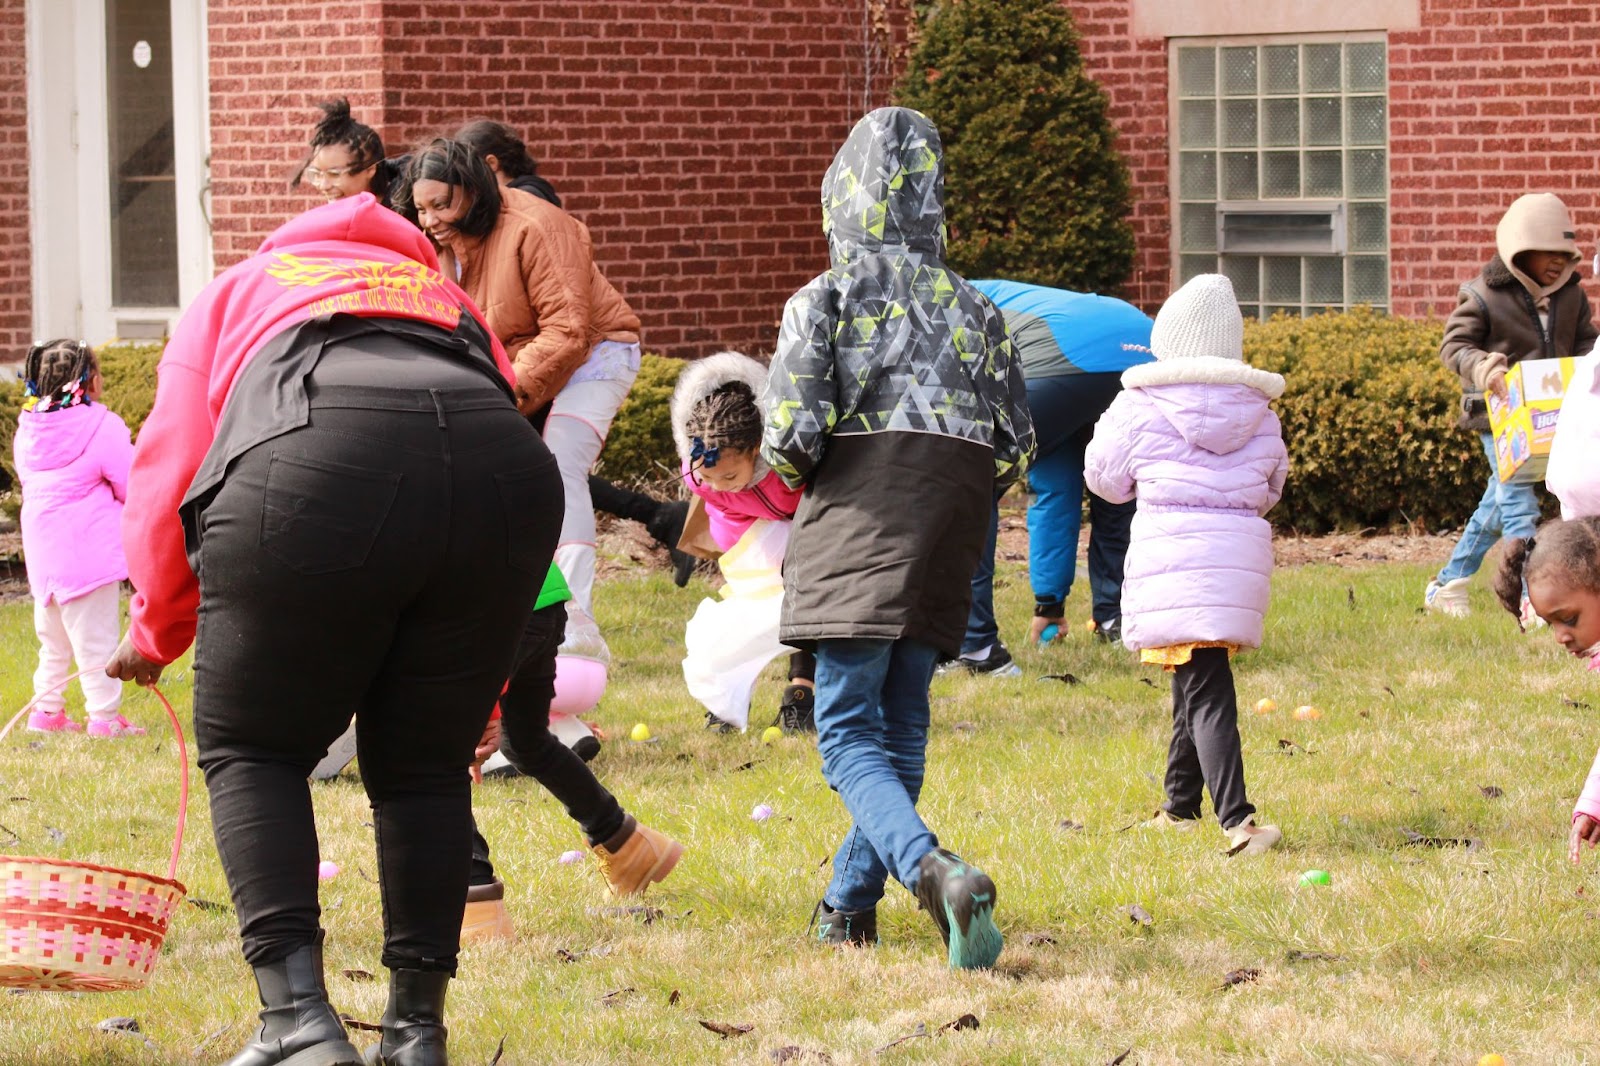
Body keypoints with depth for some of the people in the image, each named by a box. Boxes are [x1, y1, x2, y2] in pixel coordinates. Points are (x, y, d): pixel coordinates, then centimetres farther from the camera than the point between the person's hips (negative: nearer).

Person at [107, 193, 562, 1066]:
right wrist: (479, 686, 39)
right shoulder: (444, 295, 40)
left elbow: (167, 473, 22)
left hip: (312, 470, -3)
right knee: (424, 767, 19)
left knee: (252, 749, 12)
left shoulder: (234, 293, 33)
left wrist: (156, 633, 38)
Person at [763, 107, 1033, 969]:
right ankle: (849, 905, 22)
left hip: (855, 528, -5)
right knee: (901, 727, 17)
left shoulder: (826, 301, -4)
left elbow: (791, 435, -11)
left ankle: (933, 870, -32)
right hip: (944, 542, 5)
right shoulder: (972, 309, 10)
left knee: (848, 736, -7)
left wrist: (796, 468, 11)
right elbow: (1014, 447, 9)